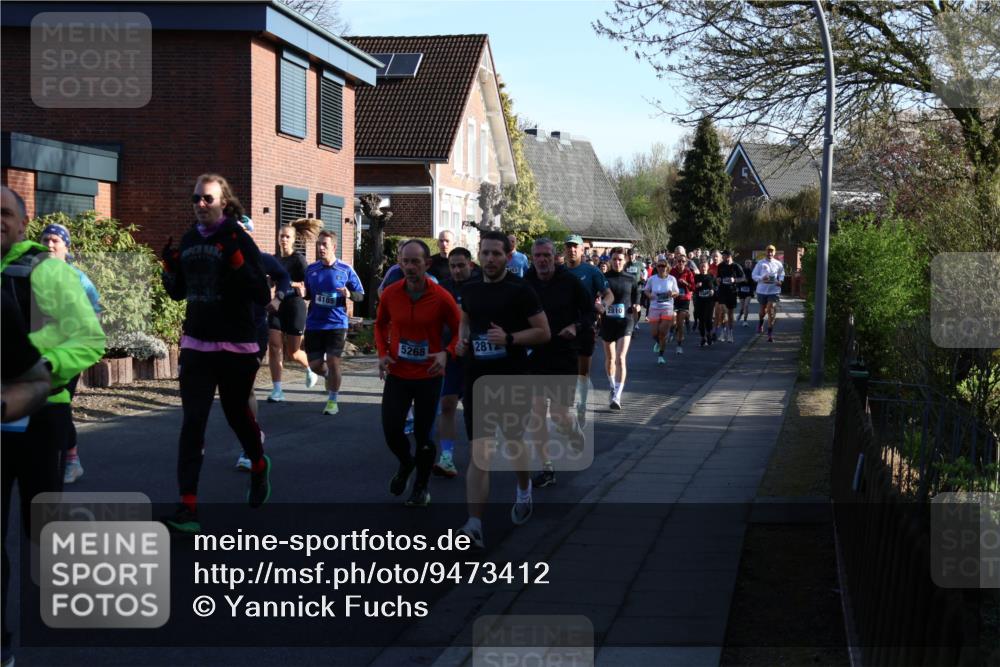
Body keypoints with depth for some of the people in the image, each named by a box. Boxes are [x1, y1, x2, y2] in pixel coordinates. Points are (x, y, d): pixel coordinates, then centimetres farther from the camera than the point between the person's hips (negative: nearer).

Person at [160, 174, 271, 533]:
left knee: (237, 414, 13)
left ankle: (259, 466, 45)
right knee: (192, 424, -5)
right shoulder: (189, 240, 7)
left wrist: (236, 261, -25)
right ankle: (188, 509, -9)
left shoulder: (239, 240, -9)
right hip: (196, 345, 4)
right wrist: (169, 267, -2)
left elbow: (263, 296, -14)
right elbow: (179, 292, 16)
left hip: (236, 347, -4)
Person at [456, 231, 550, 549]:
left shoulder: (520, 290, -7)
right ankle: (475, 525, -5)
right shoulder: (470, 289, 8)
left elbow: (544, 332, -6)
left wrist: (509, 338, -20)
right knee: (479, 452, -1)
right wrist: (462, 339, 5)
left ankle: (524, 488, 39)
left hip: (512, 379, -4)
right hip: (477, 379, 4)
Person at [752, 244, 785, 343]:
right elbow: (754, 275, -1)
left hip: (774, 290, -1)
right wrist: (762, 278, -20)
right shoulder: (760, 263, -1)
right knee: (763, 310, 16)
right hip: (762, 290, 1)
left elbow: (782, 274, 18)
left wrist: (780, 281, -4)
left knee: (771, 311, -11)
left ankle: (770, 333, -9)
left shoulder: (778, 264, 4)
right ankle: (761, 322, 50)